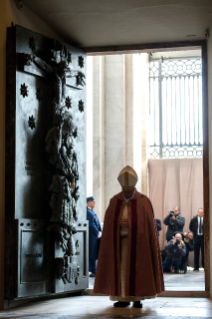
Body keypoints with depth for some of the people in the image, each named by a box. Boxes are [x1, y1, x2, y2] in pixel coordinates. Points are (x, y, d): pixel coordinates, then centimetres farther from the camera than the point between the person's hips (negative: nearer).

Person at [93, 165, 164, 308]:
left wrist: (130, 223, -15)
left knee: (137, 268, -2)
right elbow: (109, 223, 5)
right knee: (121, 267, -1)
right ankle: (123, 298, 3)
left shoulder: (143, 201, -4)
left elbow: (149, 224, -4)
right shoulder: (115, 201, 4)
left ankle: (137, 299, 3)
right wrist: (120, 223, -12)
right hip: (120, 239, 2)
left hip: (137, 240, -2)